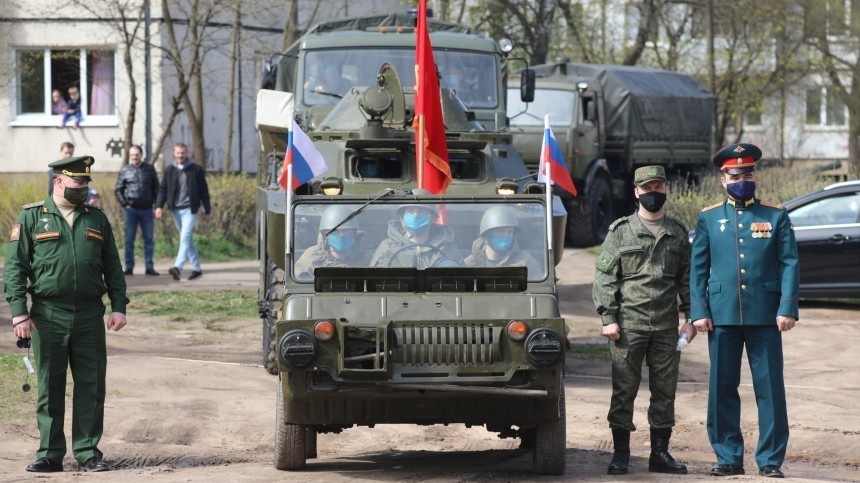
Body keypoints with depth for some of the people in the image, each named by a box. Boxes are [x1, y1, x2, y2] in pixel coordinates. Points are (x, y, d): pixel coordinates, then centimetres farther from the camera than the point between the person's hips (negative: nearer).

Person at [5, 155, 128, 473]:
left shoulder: (97, 219, 13)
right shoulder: (31, 218, 3)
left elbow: (113, 267, 15)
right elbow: (14, 267, 0)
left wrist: (119, 306, 4)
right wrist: (19, 313, -9)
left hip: (90, 316, 2)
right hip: (48, 316, -2)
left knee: (92, 387, 2)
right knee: (50, 388, 3)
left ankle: (88, 452, 9)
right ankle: (50, 454, 9)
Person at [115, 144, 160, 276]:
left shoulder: (149, 169, 7)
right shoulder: (124, 171, 4)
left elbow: (156, 188, 11)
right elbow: (118, 190, 7)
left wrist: (156, 203, 1)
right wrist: (124, 204, -3)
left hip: (146, 209, 1)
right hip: (131, 209, -1)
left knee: (148, 239, 2)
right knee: (129, 239, 0)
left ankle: (149, 267, 6)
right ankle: (129, 267, 3)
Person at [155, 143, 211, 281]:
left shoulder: (196, 170, -1)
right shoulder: (169, 170, 7)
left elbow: (204, 191, 3)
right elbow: (162, 189, 7)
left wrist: (207, 210, 3)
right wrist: (159, 206, -7)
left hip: (190, 209, -4)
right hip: (176, 209, 4)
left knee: (185, 238, -17)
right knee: (188, 240, 11)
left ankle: (178, 267, -28)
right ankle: (196, 268, 19)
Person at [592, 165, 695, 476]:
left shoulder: (677, 234, 11)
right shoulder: (620, 231, 3)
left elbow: (687, 279, 14)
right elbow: (604, 278, 0)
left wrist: (691, 318, 6)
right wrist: (607, 318, -7)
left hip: (666, 327, 3)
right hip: (628, 325, -3)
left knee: (665, 390, 5)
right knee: (624, 390, -2)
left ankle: (660, 453, 13)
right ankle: (620, 454, 3)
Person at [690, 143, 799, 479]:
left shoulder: (776, 217, 5)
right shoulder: (708, 218, 9)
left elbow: (789, 264, 1)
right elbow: (698, 269, 7)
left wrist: (787, 309, -8)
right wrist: (699, 311, -1)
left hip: (765, 316, -1)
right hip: (722, 315, 1)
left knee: (770, 388, -1)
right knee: (722, 388, 4)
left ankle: (771, 460, 5)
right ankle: (728, 457, 12)